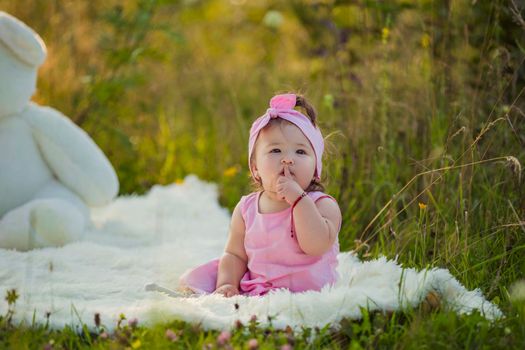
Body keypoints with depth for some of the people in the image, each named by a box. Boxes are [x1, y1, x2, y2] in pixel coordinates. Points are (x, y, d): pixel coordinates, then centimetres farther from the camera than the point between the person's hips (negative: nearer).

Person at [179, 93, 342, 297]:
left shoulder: (323, 205, -7)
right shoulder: (246, 209, 6)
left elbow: (316, 246, -24)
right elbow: (235, 255, 9)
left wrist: (298, 197, -24)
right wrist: (227, 284, -11)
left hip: (302, 292, -4)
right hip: (253, 287, 5)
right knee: (192, 279, -3)